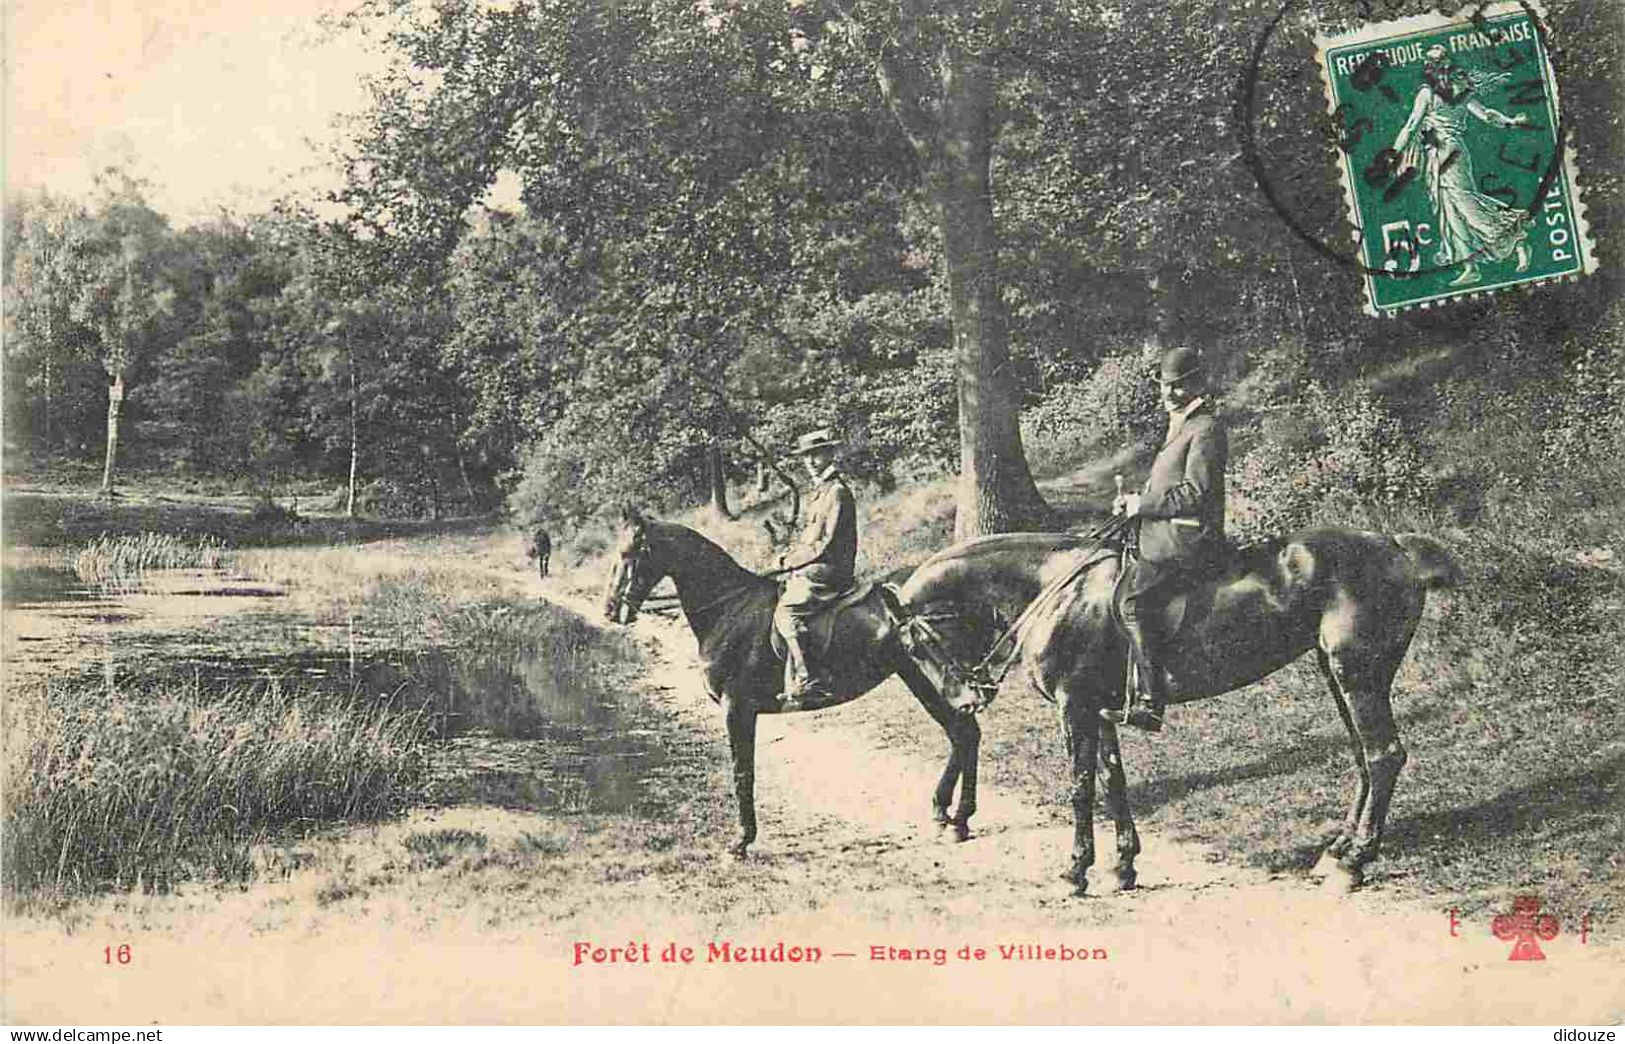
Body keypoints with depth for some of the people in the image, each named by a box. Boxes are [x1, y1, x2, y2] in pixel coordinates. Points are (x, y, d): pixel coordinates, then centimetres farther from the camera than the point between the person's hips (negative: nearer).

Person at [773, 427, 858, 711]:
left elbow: (827, 543, -16)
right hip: (812, 569, 11)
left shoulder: (836, 491, -10)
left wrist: (794, 559, -8)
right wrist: (791, 555, 11)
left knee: (786, 612, -23)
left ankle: (808, 680, -28)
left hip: (827, 571, -11)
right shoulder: (818, 490, 21)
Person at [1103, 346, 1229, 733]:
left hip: (1185, 541, -11)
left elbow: (1195, 493, -19)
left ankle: (1150, 703, -26)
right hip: (1163, 536, 11)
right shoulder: (1181, 425, 22)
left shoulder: (1206, 428, -11)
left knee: (1135, 603, -23)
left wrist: (1142, 504, -15)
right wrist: (1136, 499, 13)